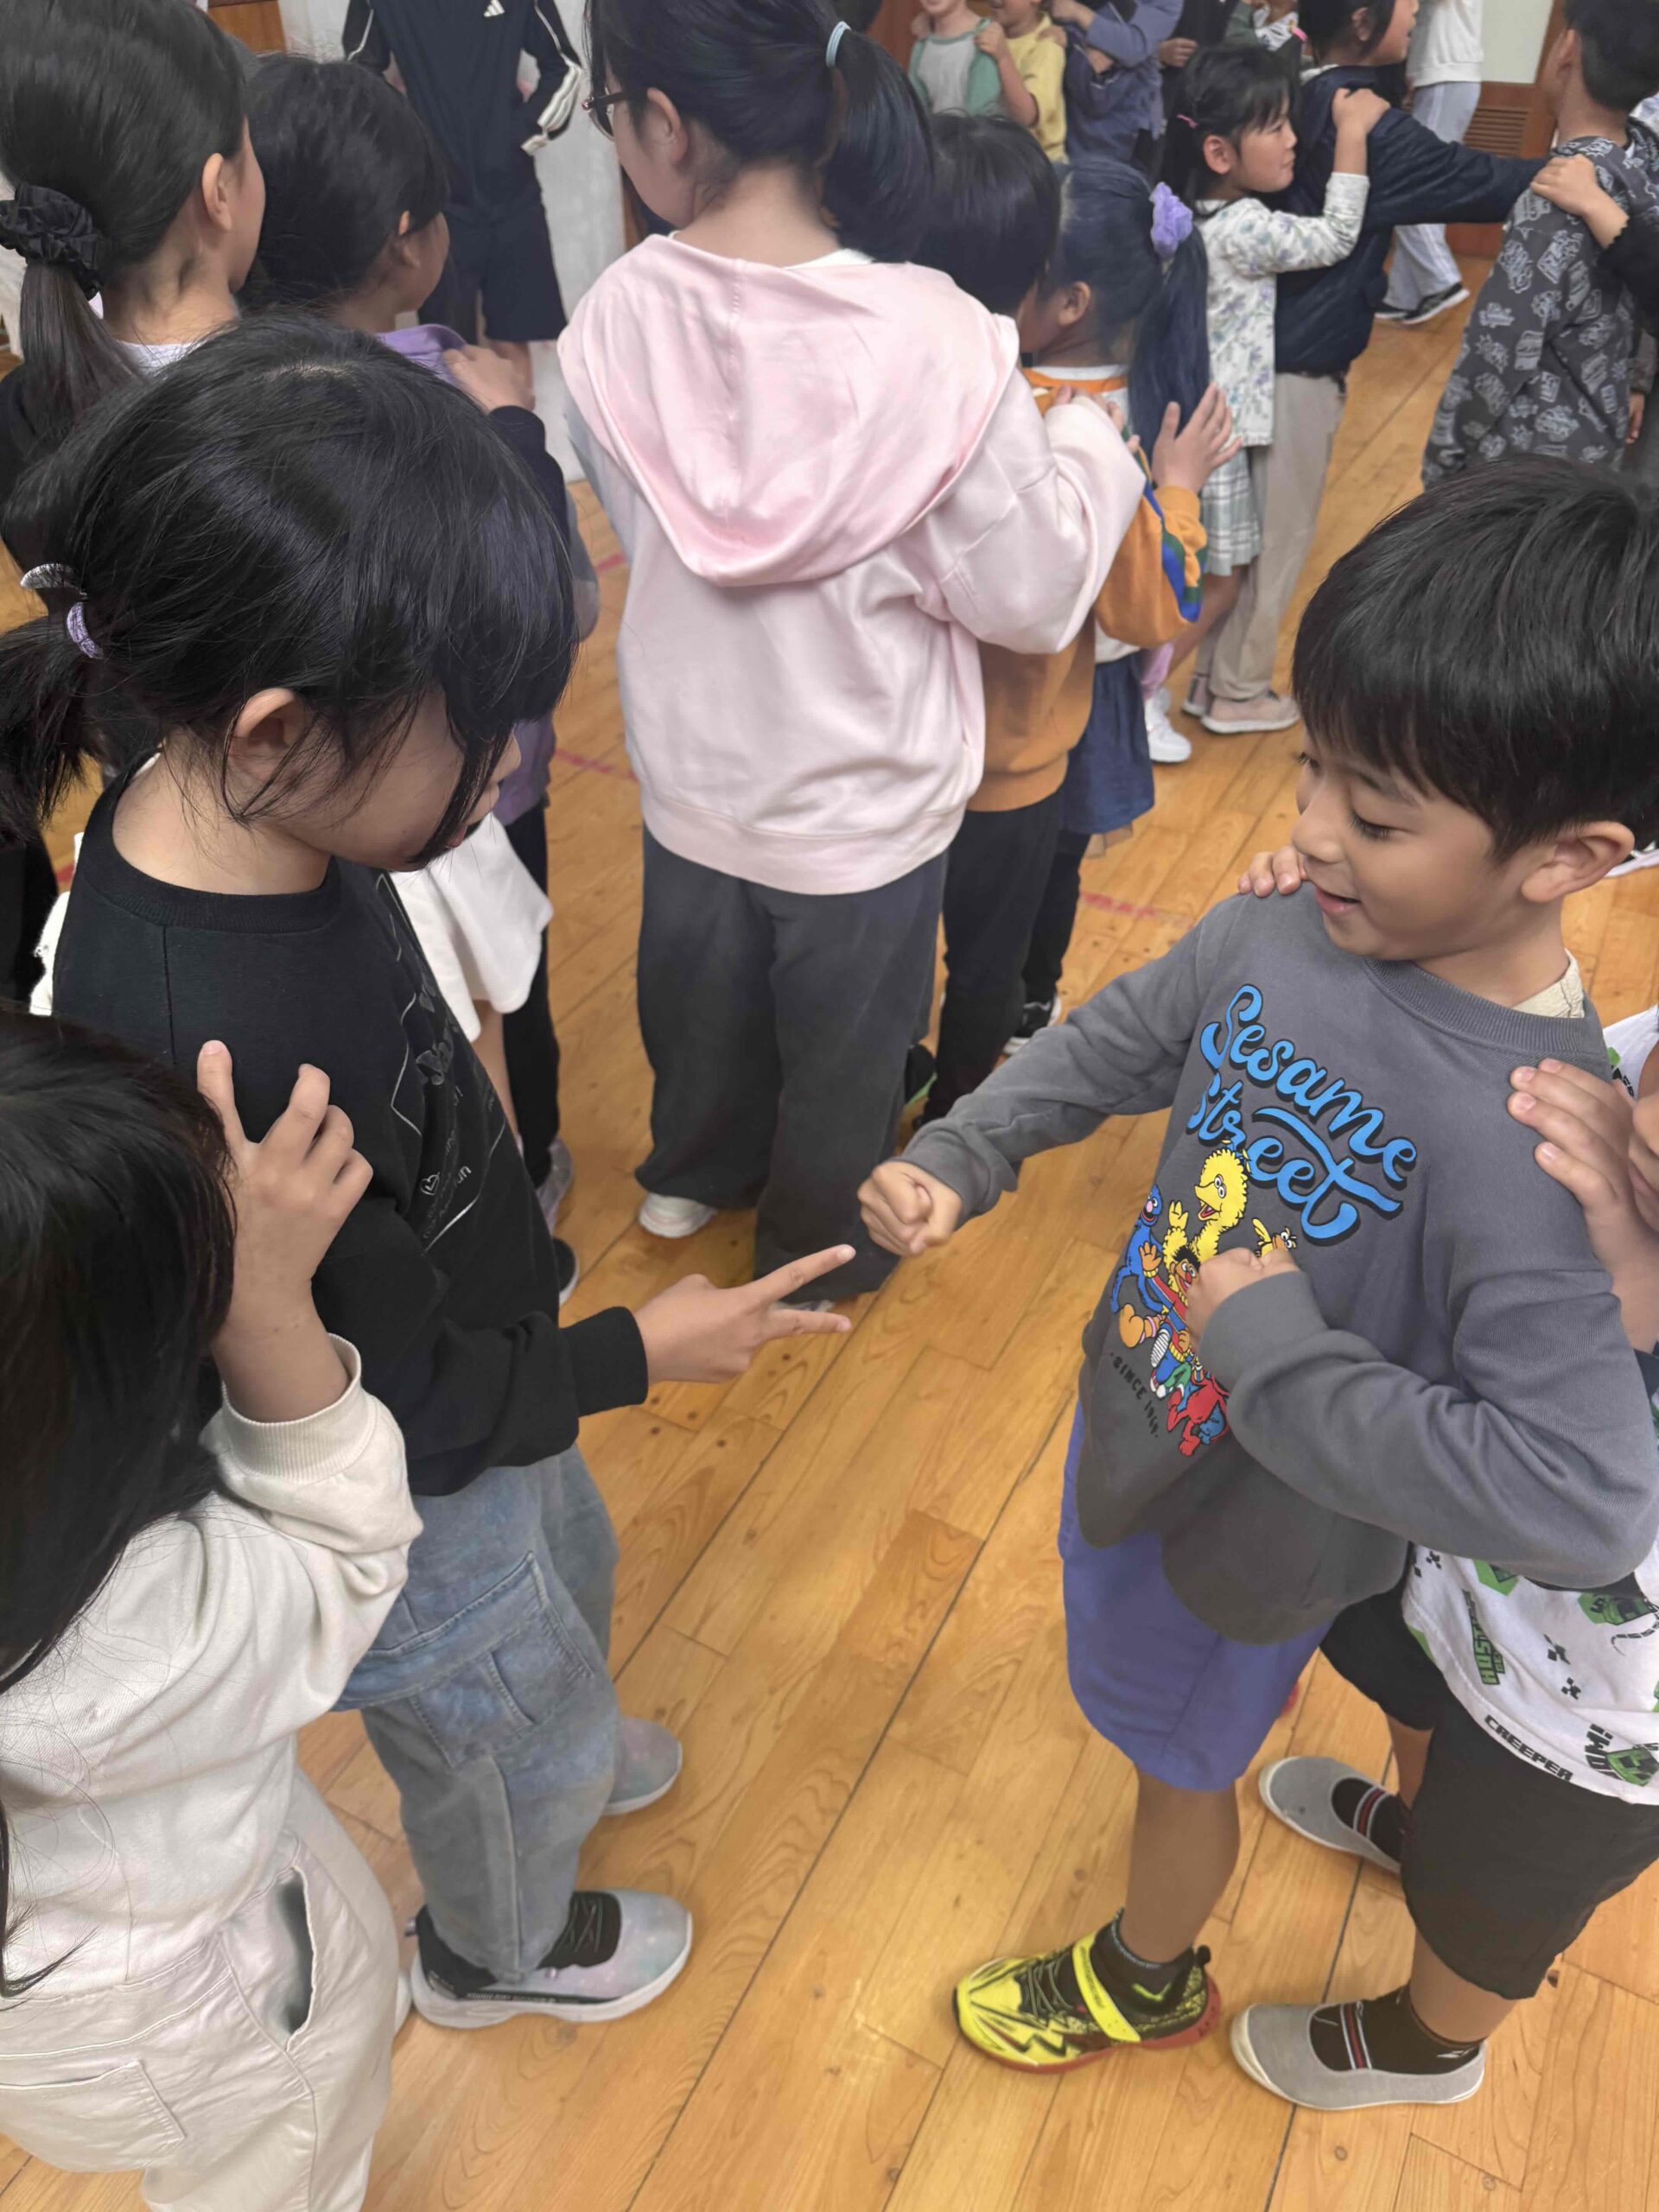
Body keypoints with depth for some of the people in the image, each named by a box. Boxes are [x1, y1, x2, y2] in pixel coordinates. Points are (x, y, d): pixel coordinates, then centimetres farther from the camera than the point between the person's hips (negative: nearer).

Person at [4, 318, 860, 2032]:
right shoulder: (195, 1053, -43)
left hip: (470, 1388, 7)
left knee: (568, 1584, 36)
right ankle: (491, 1953, 60)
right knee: (512, 1749, 25)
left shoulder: (241, 823, -17)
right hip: (401, 1520, -7)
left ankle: (555, 1756, 71)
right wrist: (637, 1356, -19)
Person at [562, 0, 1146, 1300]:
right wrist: (1087, 446, 0)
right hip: (860, 804, -3)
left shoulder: (616, 320, -16)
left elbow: (640, 531, 1)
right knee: (843, 1046, 22)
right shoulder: (937, 342, -26)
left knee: (702, 991, 29)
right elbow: (1033, 600, -17)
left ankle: (693, 1175, 57)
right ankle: (816, 1246, 47)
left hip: (690, 779, 3)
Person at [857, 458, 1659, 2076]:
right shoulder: (1282, 930, -19)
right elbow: (1111, 1043, 0)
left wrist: (1274, 1344, -36)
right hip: (1142, 1404, 6)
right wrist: (958, 1163, -12)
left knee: (1179, 1756, 24)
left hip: (1254, 1526, -5)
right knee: (1144, 1675, 35)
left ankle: (1144, 1984, 59)